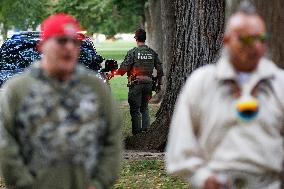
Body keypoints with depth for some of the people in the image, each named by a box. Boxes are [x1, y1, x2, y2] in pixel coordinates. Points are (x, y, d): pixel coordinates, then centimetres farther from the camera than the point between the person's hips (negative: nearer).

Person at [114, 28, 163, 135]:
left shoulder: (132, 52, -10)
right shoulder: (152, 53, 5)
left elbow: (124, 68, -12)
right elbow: (159, 69, 8)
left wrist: (115, 73, 5)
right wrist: (159, 84, 17)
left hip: (136, 83, -5)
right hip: (148, 83, 5)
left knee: (135, 109, 2)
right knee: (144, 107, 19)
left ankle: (137, 134, 3)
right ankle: (145, 130, 13)